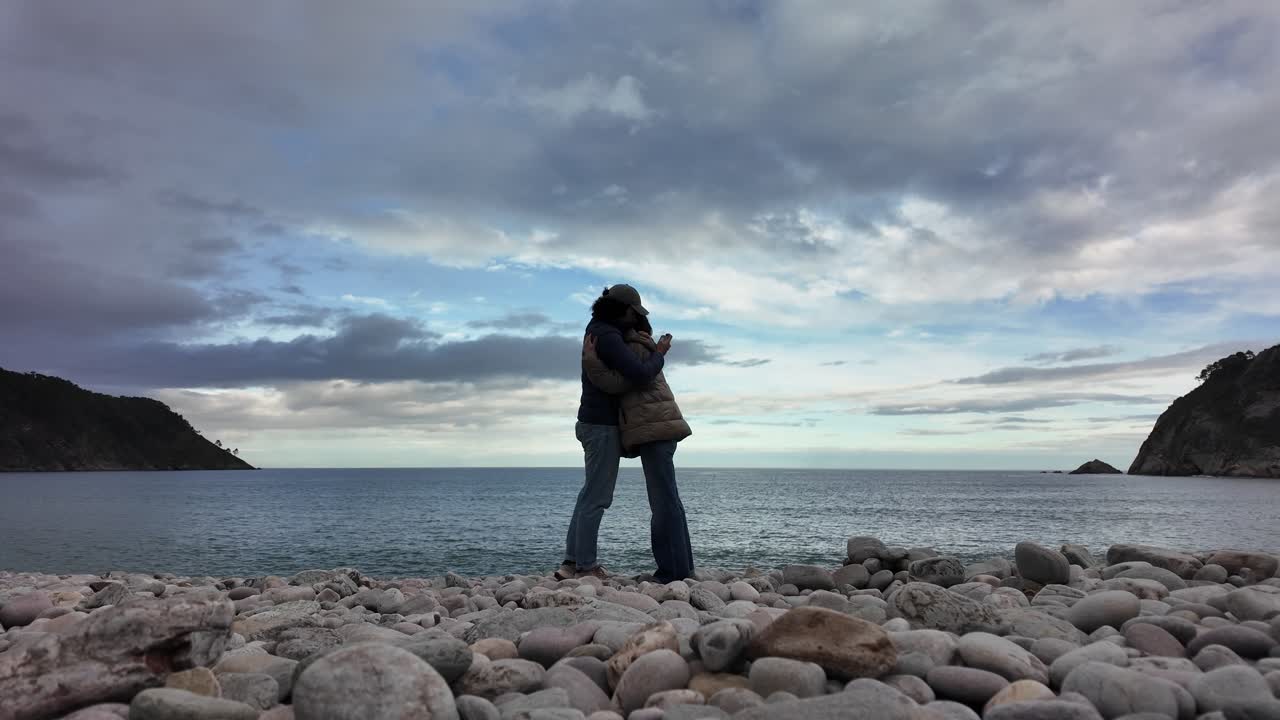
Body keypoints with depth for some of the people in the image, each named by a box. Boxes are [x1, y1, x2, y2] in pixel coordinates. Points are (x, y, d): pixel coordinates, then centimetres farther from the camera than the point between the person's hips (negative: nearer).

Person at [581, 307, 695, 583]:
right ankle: (681, 568, 13)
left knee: (664, 502, -12)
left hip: (654, 429, -10)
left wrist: (590, 358, -12)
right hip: (657, 430, 10)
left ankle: (674, 570, -12)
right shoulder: (645, 349, 27)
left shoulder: (637, 349, -4)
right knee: (667, 501, 10)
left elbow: (615, 383, -14)